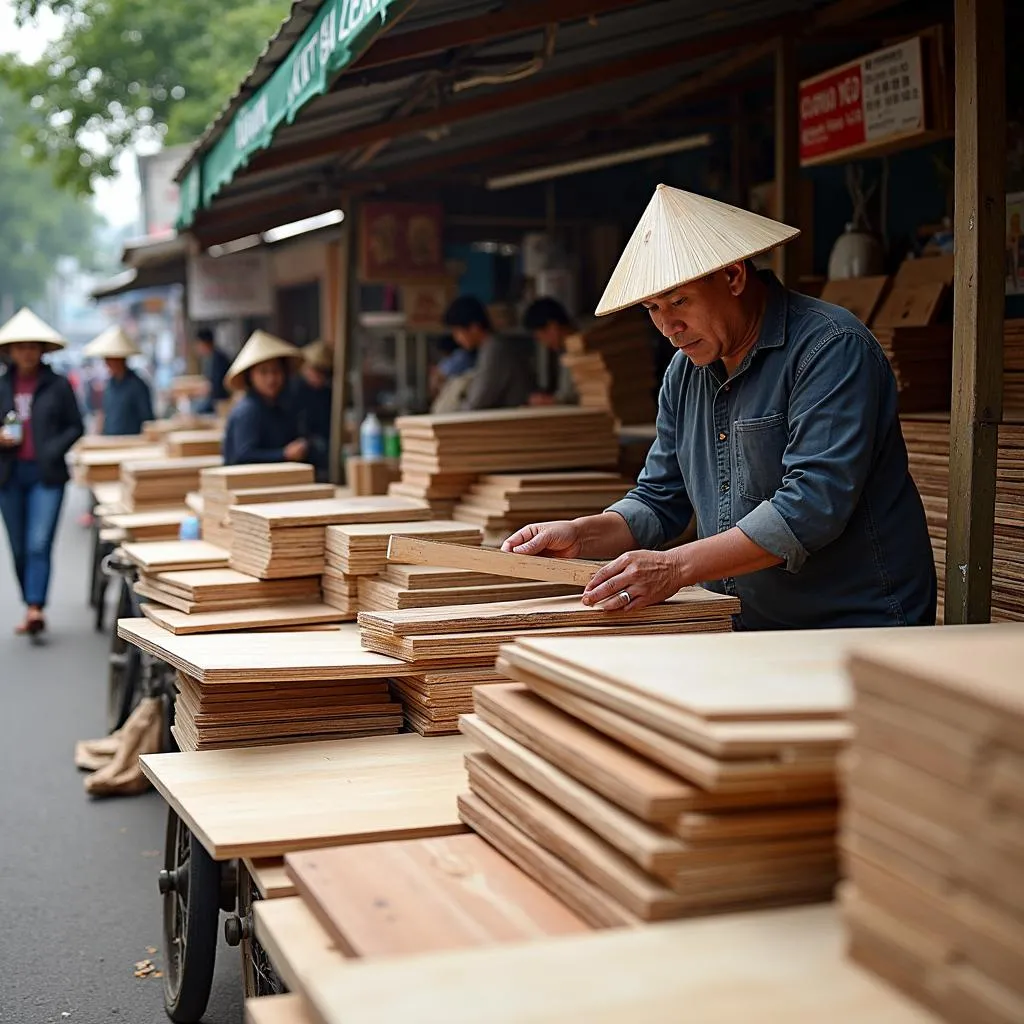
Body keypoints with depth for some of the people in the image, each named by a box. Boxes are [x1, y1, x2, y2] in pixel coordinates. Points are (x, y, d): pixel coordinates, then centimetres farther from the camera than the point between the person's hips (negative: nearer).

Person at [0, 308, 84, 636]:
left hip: (46, 475, -3)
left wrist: (53, 451, -11)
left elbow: (75, 426, 3)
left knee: (39, 544, -13)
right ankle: (31, 608, 20)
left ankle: (35, 609, -16)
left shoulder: (58, 385, -1)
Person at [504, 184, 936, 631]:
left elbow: (814, 503, -23)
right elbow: (658, 502, 18)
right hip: (746, 630, 6)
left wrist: (677, 567, -27)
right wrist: (581, 535, -2)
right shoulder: (685, 373, 11)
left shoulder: (831, 348, -13)